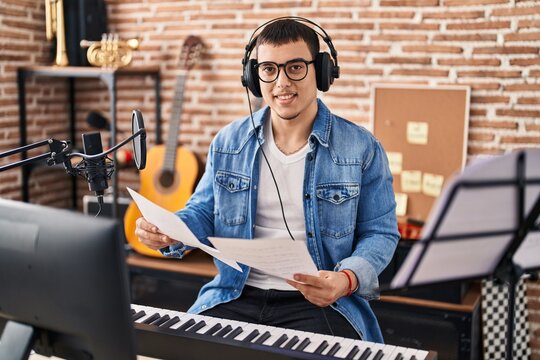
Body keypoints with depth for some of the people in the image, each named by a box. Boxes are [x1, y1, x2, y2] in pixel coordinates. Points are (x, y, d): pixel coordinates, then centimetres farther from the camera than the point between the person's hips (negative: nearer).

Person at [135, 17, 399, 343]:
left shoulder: (362, 149, -4)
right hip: (235, 296, 3)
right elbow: (203, 214, 13)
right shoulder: (228, 143, 6)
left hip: (320, 301, -2)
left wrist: (348, 278, -21)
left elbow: (380, 234, 0)